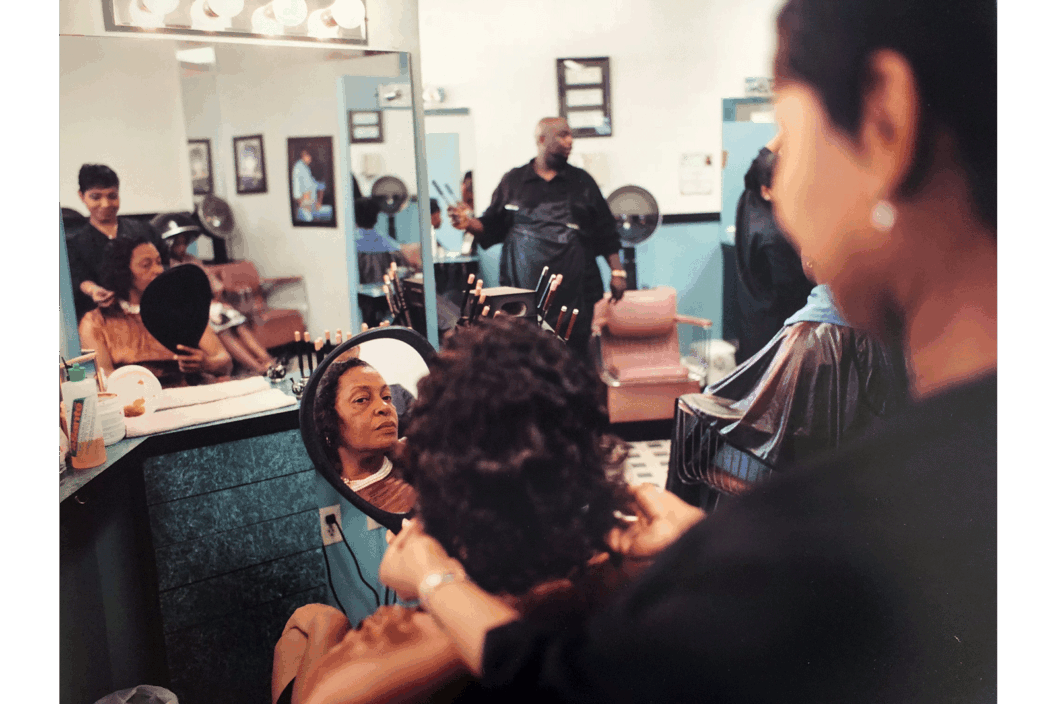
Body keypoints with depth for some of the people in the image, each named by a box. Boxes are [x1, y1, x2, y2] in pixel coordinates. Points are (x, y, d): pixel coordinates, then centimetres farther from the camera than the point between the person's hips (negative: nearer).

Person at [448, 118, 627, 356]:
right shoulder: (512, 181, 9)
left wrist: (617, 271, 4)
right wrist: (470, 223, -10)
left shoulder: (582, 182, 12)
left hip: (575, 291, 1)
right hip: (524, 291, -1)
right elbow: (492, 227, 10)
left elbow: (606, 232, 12)